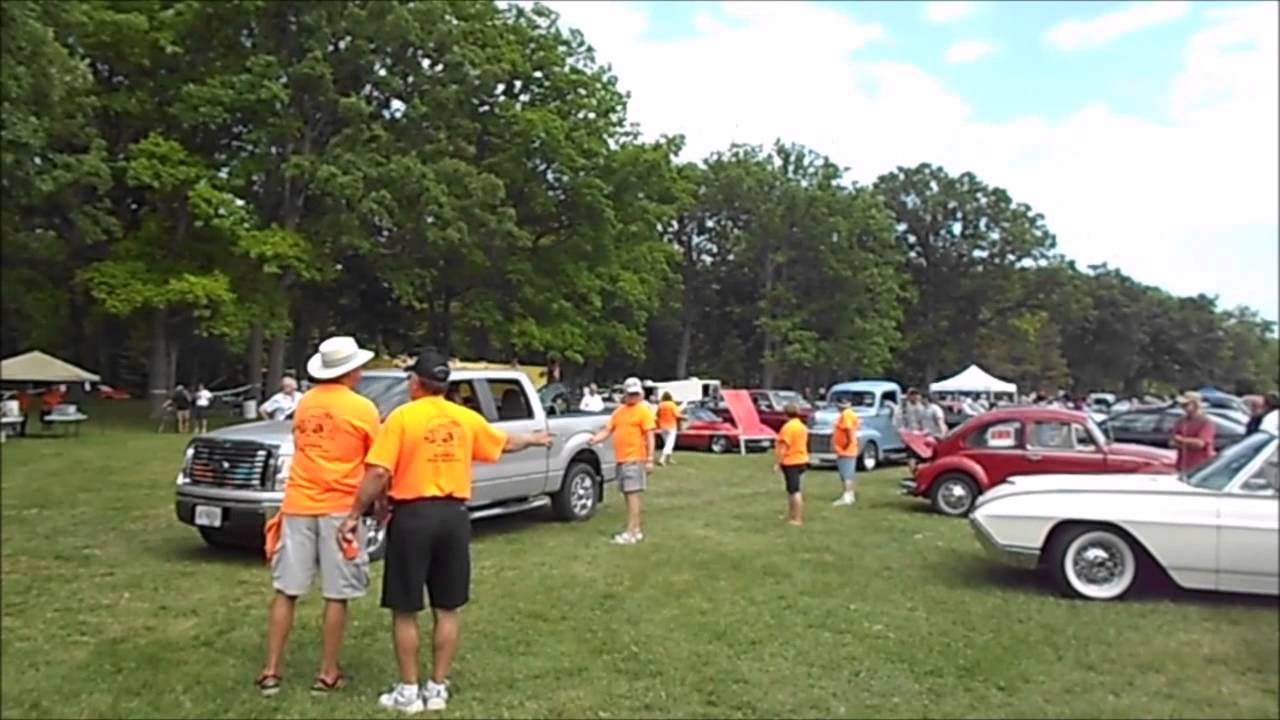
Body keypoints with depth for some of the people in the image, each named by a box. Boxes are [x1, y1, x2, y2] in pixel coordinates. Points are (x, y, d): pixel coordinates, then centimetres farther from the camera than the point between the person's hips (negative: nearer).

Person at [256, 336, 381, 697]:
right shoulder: (362, 408, -6)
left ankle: (270, 672, 13)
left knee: (285, 591, 10)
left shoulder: (305, 402, 10)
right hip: (338, 508, -5)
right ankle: (327, 674, 12)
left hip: (297, 505, 5)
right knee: (336, 596, 5)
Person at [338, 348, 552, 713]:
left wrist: (354, 515, -5)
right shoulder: (466, 418, 6)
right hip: (453, 515, 4)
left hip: (413, 515, -4)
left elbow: (378, 474, -14)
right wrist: (535, 439, 42)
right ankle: (438, 688, 21)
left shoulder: (402, 416, -8)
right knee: (447, 609, 13)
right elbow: (504, 443, 23)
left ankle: (408, 691, 15)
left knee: (405, 610, 8)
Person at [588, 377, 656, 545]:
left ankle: (631, 532, -9)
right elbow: (607, 430, 11)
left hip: (635, 459, -7)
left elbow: (649, 436, -10)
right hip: (621, 459, 8)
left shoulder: (643, 410, -5)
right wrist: (595, 439, -9)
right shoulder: (619, 411, 16)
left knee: (633, 494, -9)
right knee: (628, 494, 12)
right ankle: (636, 529, 21)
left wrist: (650, 459, -15)